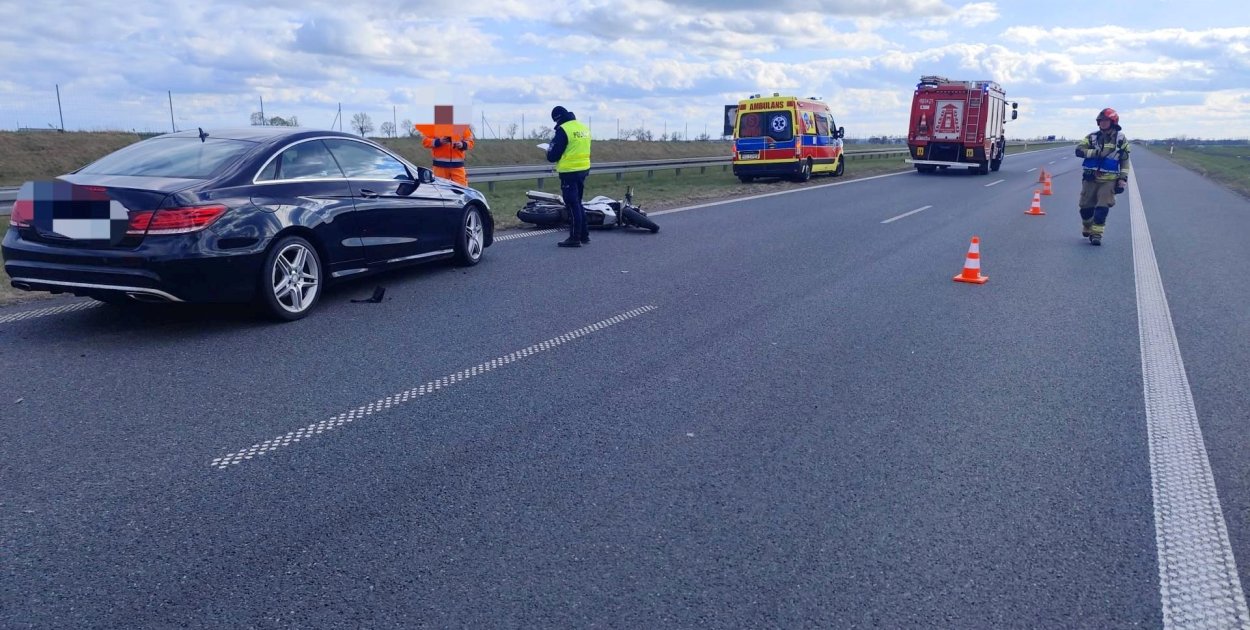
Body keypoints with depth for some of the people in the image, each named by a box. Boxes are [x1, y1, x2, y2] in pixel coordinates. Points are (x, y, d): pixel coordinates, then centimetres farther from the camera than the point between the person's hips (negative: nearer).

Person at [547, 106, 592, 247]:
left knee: (572, 205, -3)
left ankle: (575, 238, 0)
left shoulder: (563, 130, -15)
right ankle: (584, 235, 23)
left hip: (569, 172, -8)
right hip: (583, 170, 8)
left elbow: (554, 155, -14)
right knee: (578, 203, 18)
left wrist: (549, 152, 7)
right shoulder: (584, 128, 11)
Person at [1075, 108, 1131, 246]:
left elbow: (1125, 161, 7)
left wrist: (1123, 179, -1)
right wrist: (1096, 153, -21)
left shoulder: (1121, 139, 4)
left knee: (1102, 208, -12)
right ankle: (1087, 228, 30)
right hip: (1090, 178, 2)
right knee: (1086, 207, 6)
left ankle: (1096, 234, -5)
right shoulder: (1092, 137, 5)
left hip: (1109, 180, -2)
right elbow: (1079, 150, -8)